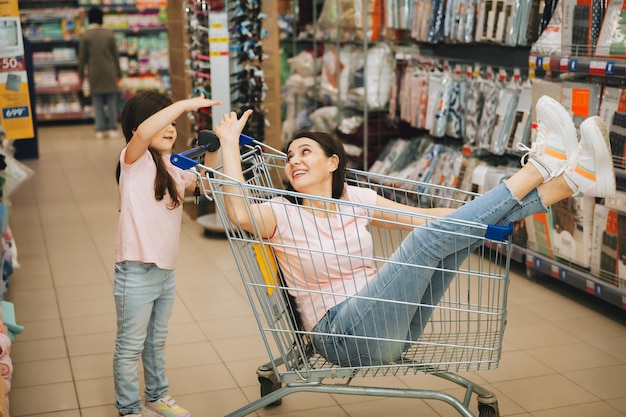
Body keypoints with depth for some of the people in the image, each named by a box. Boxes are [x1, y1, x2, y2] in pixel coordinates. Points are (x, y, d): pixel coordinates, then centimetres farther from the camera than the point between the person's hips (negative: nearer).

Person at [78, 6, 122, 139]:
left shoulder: (85, 36, -3)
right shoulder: (109, 33, -1)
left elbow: (82, 57, 0)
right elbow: (115, 54, 3)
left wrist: (81, 74, 10)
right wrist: (118, 72, 12)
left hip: (94, 73, 0)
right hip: (109, 72, 1)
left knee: (97, 101, 5)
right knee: (111, 100, 5)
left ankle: (100, 130, 4)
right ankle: (112, 128, 4)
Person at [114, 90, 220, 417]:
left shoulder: (174, 167, 8)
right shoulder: (135, 161, -14)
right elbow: (143, 132, -33)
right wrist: (185, 104, -32)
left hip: (166, 271, 8)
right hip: (137, 273, -7)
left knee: (157, 341, 24)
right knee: (130, 347, 9)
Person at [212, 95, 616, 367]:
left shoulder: (355, 198, 13)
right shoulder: (282, 215, -2)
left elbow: (420, 214, 15)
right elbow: (240, 213, -24)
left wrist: (490, 215, 8)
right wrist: (230, 143, -16)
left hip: (391, 325, 6)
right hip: (343, 335, -6)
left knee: (463, 228, -8)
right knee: (430, 236, -22)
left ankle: (571, 178, -18)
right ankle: (540, 166, -18)